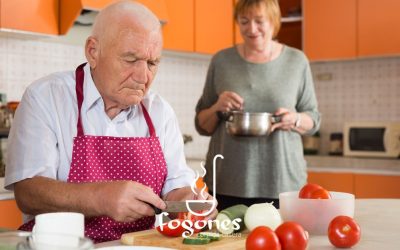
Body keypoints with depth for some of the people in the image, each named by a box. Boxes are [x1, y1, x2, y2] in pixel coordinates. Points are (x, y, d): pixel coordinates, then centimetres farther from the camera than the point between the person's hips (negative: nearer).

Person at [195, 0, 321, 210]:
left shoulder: (296, 61, 3)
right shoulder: (221, 61, 4)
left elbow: (313, 120, 9)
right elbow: (202, 125, 10)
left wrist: (295, 120, -12)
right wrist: (217, 108, -11)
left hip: (283, 183, 0)